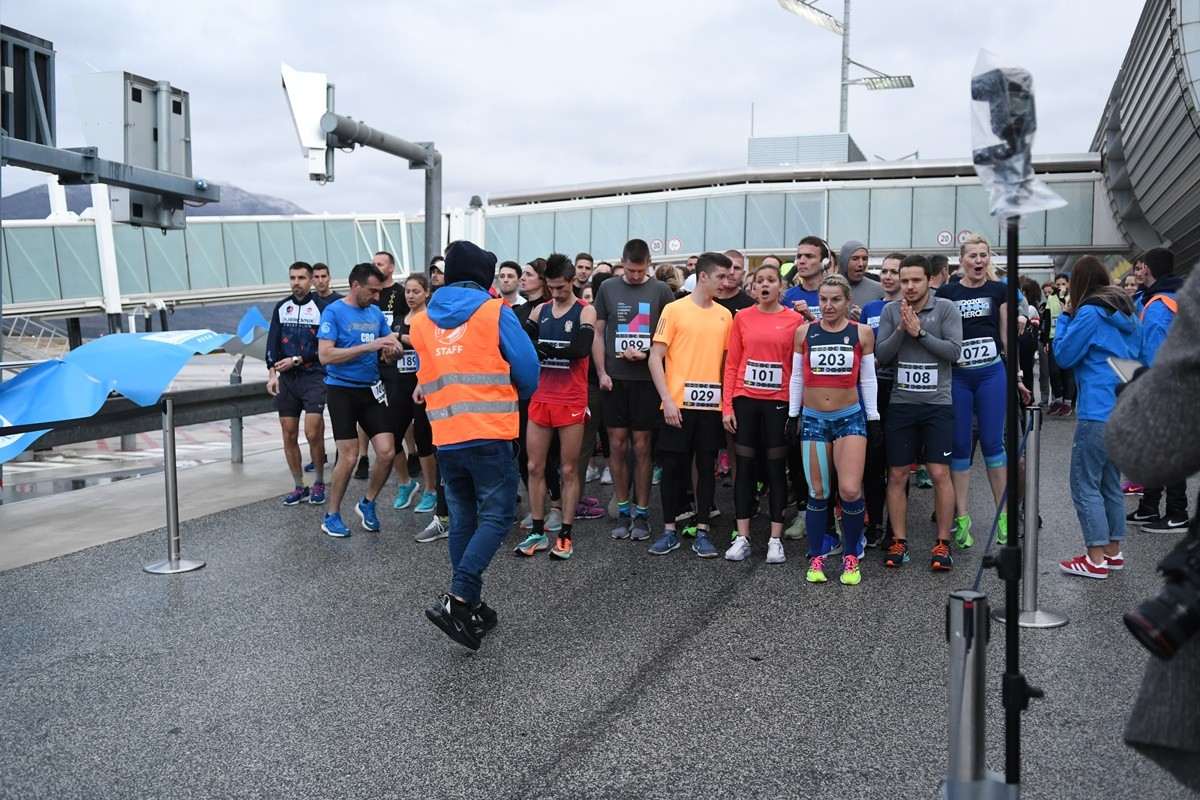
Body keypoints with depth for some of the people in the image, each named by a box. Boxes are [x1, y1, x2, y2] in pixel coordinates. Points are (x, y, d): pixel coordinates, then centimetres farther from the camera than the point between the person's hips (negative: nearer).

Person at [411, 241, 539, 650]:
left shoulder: (421, 321, 10)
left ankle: (471, 607, 20)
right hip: (489, 434, -5)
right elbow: (527, 369, -3)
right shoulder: (495, 312, -5)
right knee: (496, 517, 1)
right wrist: (512, 398, 16)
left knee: (463, 521, 14)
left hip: (445, 437, 5)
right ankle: (456, 599, -13)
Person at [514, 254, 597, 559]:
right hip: (540, 398, 4)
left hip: (571, 401, -4)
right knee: (534, 467, 6)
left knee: (569, 470, 3)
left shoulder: (585, 311, -3)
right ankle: (537, 532, 16)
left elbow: (581, 348, -19)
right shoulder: (540, 310, 9)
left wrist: (542, 346, -16)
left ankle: (565, 535, 11)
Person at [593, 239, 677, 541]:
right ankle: (622, 511, 16)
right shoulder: (608, 288, 6)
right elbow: (598, 334, 7)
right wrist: (601, 372, -2)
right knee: (617, 446, 5)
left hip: (645, 378, -1)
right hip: (614, 379, 1)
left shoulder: (660, 290, 2)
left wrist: (645, 354, -12)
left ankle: (641, 513, 14)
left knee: (641, 447, 4)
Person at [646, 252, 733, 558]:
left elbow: (726, 360, 15)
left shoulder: (725, 315, 10)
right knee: (674, 466, 3)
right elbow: (655, 358, -5)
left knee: (706, 466, 7)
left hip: (712, 405, 4)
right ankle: (669, 531, 15)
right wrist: (667, 399, -13)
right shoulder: (674, 310, -2)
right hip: (679, 403, -3)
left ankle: (702, 532, 15)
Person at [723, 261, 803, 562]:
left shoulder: (795, 320, 0)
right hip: (745, 400, 1)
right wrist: (726, 406, -2)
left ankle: (776, 539, 12)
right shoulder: (742, 318, 3)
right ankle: (742, 537, 12)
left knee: (776, 468, 5)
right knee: (745, 466, 5)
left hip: (779, 402, -1)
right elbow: (731, 365, 3)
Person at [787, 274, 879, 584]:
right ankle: (816, 558, 18)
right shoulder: (804, 332, 3)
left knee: (850, 491, -11)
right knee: (817, 493, 5)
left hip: (850, 417, -1)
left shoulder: (862, 332, 1)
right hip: (813, 419, 1)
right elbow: (796, 377, 8)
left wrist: (873, 417, 5)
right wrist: (793, 416, 6)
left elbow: (868, 379, 6)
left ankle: (851, 556, 8)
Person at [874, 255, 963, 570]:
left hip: (938, 403, -2)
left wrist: (920, 332, -16)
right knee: (897, 475, 5)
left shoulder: (946, 309, -2)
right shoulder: (891, 311, 4)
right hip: (900, 403, 2)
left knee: (940, 474, -2)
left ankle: (943, 542, 11)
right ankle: (899, 541, 17)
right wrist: (901, 330, -14)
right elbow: (881, 356, -1)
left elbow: (954, 351, -11)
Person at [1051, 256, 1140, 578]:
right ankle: (1113, 551, 22)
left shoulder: (1089, 313, -13)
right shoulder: (1126, 312, 12)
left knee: (1085, 483, -3)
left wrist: (1064, 317, 1)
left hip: (1098, 412, -9)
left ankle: (1096, 559, -2)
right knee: (1110, 481, 16)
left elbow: (1064, 356, -8)